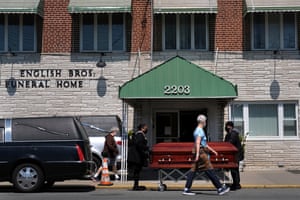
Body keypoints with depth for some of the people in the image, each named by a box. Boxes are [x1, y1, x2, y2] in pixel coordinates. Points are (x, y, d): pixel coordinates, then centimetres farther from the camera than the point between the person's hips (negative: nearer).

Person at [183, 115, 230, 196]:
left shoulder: (198, 130, 21)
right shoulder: (200, 130, -11)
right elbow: (198, 143, -22)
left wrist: (213, 150, 27)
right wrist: (197, 154, -28)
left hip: (199, 153, 10)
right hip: (201, 153, -10)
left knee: (193, 170, 5)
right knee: (210, 170, -6)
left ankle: (186, 189, 3)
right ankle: (220, 189, -2)